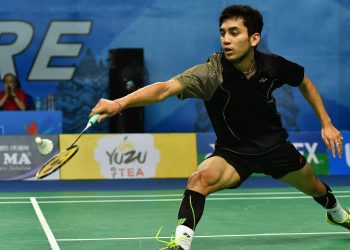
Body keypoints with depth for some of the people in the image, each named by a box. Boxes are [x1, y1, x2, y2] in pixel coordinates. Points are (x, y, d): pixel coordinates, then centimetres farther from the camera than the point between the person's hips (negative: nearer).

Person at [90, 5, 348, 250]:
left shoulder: (273, 65, -20)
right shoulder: (212, 72, -31)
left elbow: (305, 82, 4)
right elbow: (165, 88, -48)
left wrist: (326, 123, 1)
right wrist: (120, 103, -63)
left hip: (274, 144, 3)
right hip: (233, 151, -3)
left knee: (314, 188, 23)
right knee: (201, 178, -34)